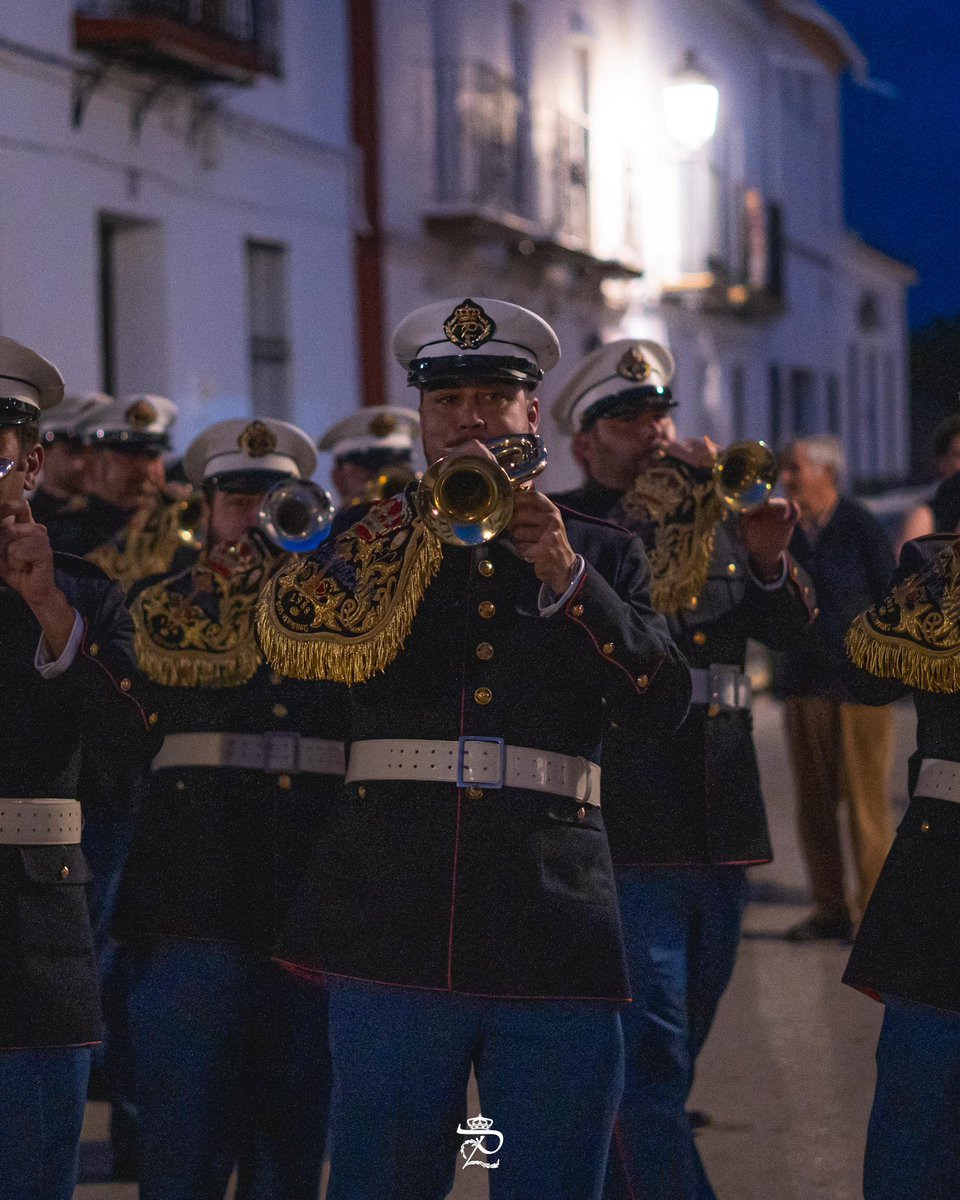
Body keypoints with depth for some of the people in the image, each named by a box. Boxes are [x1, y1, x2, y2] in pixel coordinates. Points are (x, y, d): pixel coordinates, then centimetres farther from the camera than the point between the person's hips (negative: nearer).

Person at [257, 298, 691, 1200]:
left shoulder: (600, 555, 14)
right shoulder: (378, 539, 13)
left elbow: (663, 703, 0)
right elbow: (296, 634, -8)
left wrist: (567, 577, -12)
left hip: (549, 923, 0)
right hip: (396, 919, 0)